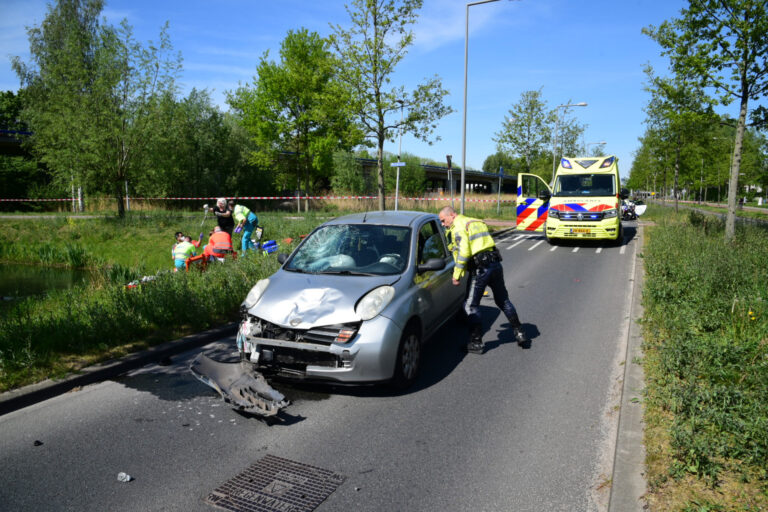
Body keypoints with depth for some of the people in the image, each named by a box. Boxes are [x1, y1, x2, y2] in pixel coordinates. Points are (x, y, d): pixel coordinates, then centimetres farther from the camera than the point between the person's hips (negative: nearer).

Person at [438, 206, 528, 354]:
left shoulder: (458, 226, -7)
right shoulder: (477, 222, 20)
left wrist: (456, 275, -15)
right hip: (496, 263, 8)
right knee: (503, 301, 20)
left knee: (471, 306, 3)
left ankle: (476, 343, 6)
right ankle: (519, 333, 26)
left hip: (480, 268, -8)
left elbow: (463, 252, -18)